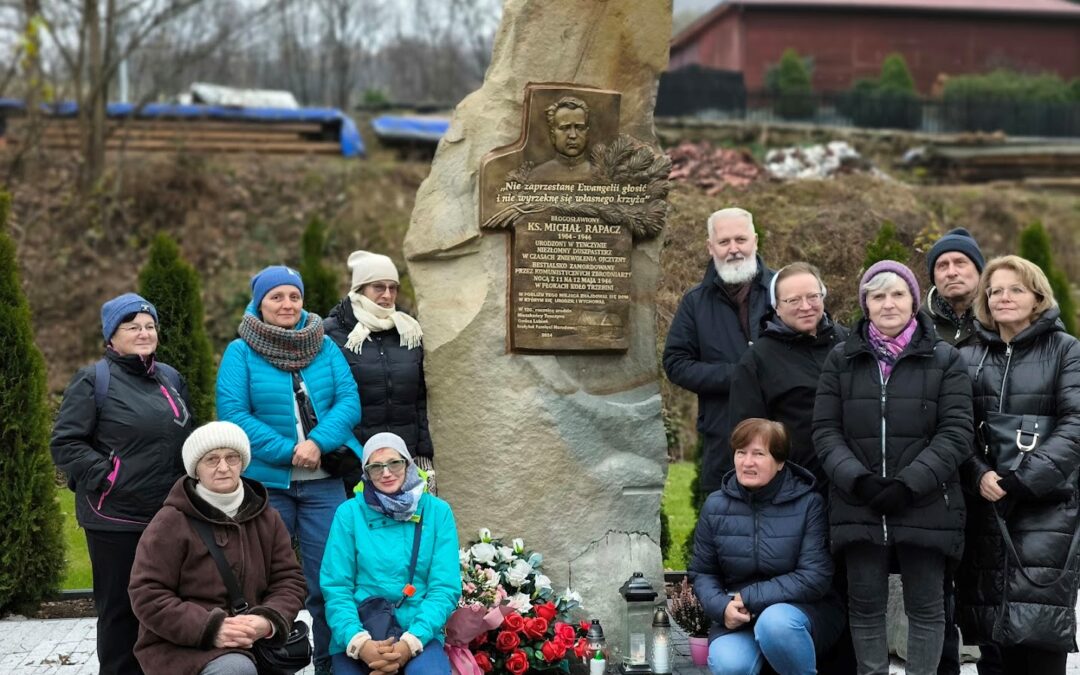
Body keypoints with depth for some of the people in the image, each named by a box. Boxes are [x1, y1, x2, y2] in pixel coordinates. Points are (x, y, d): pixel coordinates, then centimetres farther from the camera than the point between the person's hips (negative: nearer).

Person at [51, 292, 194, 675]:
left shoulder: (170, 379, 15)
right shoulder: (94, 381, -4)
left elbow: (188, 439, 24)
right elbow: (64, 443, -8)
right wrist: (105, 478, -16)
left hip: (170, 515, 6)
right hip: (115, 519, -6)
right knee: (120, 608, 1)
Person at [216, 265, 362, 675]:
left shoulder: (325, 347, 7)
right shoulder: (240, 352, -1)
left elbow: (349, 402, -1)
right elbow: (232, 413, -10)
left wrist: (318, 442, -18)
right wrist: (288, 451, -16)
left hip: (322, 483, 2)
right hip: (265, 484, -2)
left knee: (328, 580, 4)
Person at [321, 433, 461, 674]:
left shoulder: (437, 511, 5)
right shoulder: (349, 513, 4)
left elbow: (445, 588, -1)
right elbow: (335, 587, 0)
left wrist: (410, 642, -16)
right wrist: (359, 642, -18)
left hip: (418, 633, -1)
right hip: (358, 634, 1)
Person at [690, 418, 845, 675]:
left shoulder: (808, 504, -9)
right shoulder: (716, 506, 2)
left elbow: (815, 578, -14)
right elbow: (702, 573, 8)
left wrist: (750, 598, -18)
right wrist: (722, 607, -14)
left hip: (804, 609, -1)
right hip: (738, 616, 1)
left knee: (775, 622, -37)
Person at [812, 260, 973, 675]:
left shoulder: (945, 360, 4)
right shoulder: (841, 360, 9)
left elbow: (956, 433, -3)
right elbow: (825, 431, 4)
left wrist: (909, 484, -14)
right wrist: (856, 478, -13)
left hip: (924, 507, -1)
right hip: (859, 506, 2)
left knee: (925, 605, 4)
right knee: (865, 604, 7)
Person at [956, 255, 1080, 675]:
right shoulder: (968, 357, 14)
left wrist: (1023, 478, -16)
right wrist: (978, 475, -10)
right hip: (984, 507, 3)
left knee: (1040, 627, -11)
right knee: (990, 621, 5)